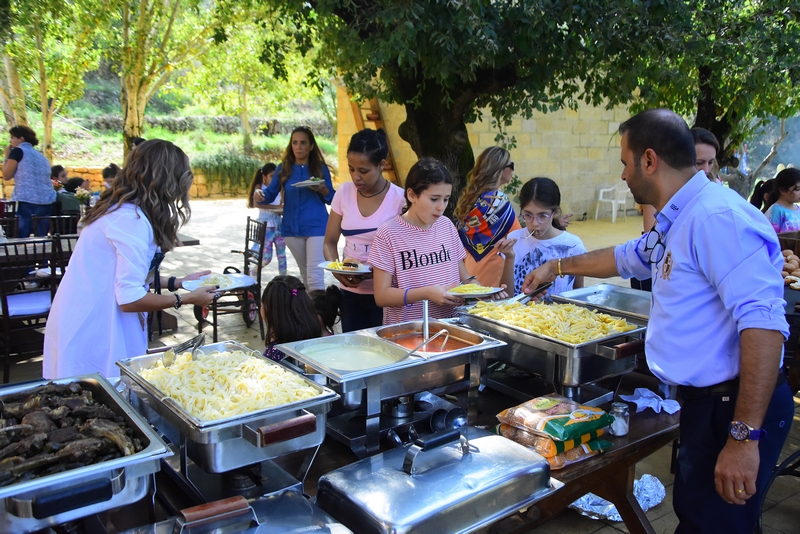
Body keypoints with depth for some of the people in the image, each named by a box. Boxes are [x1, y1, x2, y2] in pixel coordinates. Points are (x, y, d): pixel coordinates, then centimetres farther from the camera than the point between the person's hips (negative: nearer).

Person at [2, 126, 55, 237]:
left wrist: (7, 157, 16)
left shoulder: (18, 151, 2)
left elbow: (6, 176, 4)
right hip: (47, 202, 7)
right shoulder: (41, 156, 22)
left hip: (26, 202, -7)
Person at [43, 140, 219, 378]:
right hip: (91, 339, -9)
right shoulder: (132, 220, -22)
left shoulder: (121, 209, 7)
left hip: (93, 327, 9)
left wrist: (177, 282, 17)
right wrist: (186, 299, -10)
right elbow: (130, 299, -23)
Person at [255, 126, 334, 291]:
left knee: (315, 275, -10)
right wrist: (261, 196, -21)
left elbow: (331, 199, 2)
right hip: (292, 228, 3)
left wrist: (322, 189, -19)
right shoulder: (283, 168, 4)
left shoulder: (320, 168, -1)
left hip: (316, 227, -3)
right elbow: (271, 194, 1)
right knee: (305, 273, 18)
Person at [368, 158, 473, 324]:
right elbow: (381, 296, -9)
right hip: (406, 328, -4)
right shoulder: (389, 234, -8)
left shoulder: (447, 226, 8)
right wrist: (427, 293, -20)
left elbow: (463, 276, 15)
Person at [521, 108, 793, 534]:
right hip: (704, 399, 10)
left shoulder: (717, 217, -20)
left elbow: (762, 323, -28)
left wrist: (744, 436, -29)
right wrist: (557, 267, 40)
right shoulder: (674, 223, 12)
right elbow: (625, 258, 32)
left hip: (733, 407, -9)